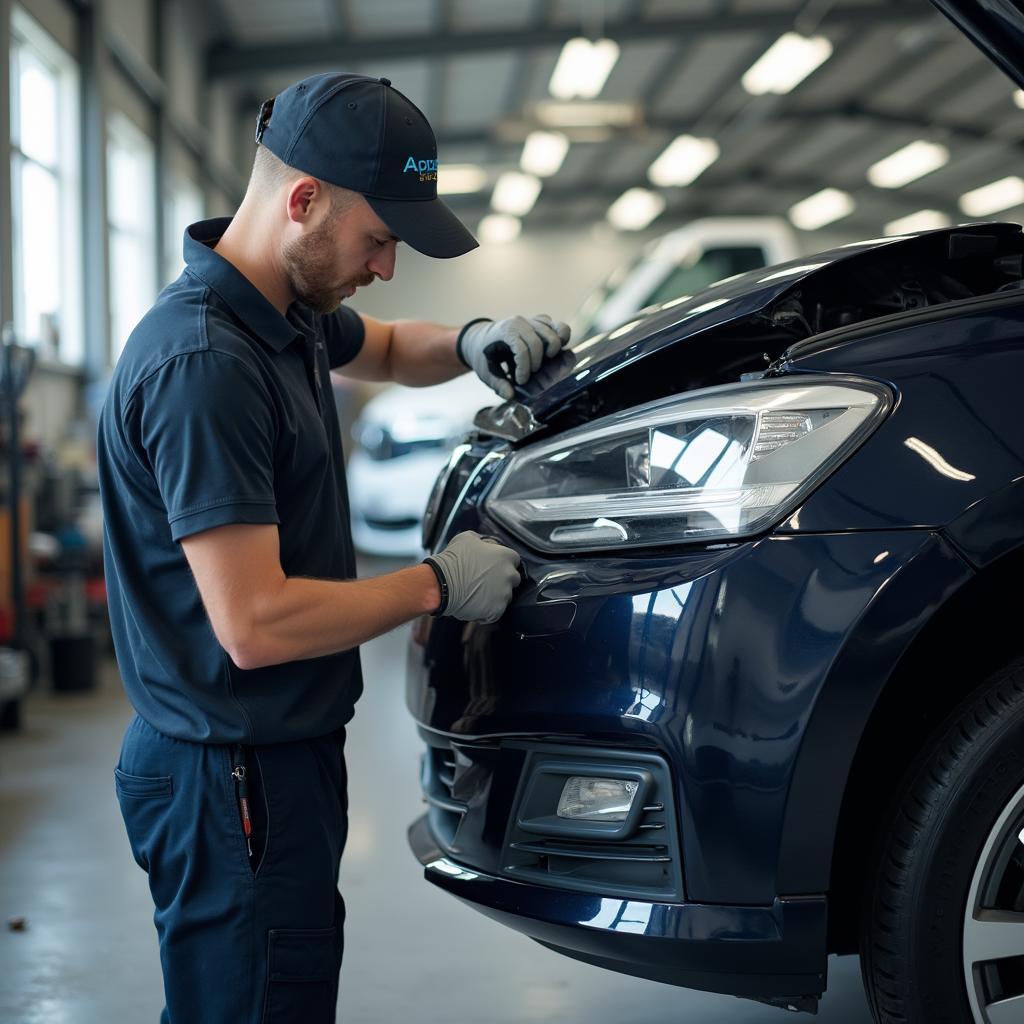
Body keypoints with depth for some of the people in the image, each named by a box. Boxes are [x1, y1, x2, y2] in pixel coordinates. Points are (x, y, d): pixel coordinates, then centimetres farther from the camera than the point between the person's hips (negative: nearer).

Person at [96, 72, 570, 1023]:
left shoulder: (290, 310, 7)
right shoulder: (201, 363, -24)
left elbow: (384, 348, 31)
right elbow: (255, 624, -27)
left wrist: (471, 342, 8)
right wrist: (437, 584, -14)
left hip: (285, 748, 10)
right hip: (231, 775, -10)